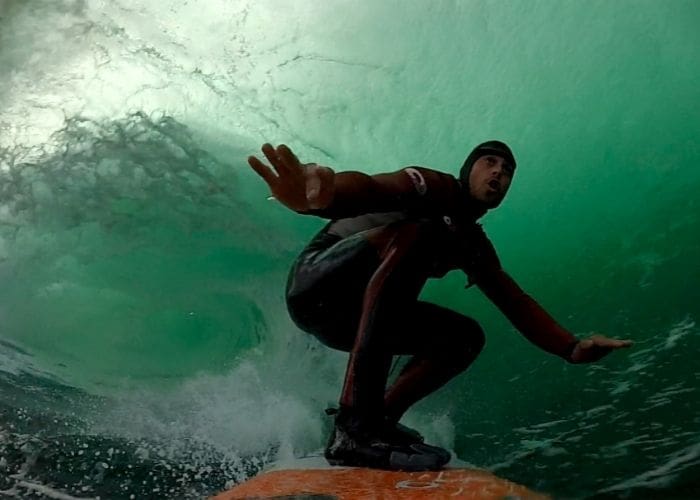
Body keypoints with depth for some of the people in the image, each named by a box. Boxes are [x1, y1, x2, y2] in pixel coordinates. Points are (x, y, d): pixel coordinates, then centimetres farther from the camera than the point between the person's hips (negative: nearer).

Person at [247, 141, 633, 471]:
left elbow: (517, 304, 9)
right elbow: (376, 188, -30)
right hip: (318, 285, -8)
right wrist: (324, 197, -54)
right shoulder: (436, 187, -8)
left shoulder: (474, 245, 16)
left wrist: (572, 348, -10)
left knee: (465, 336, 4)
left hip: (351, 318, 8)